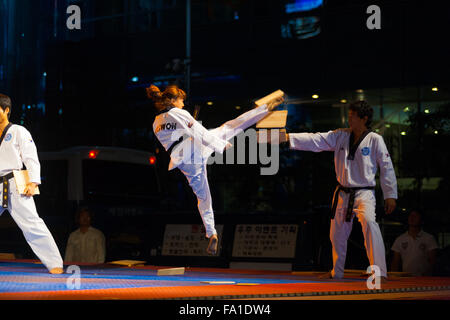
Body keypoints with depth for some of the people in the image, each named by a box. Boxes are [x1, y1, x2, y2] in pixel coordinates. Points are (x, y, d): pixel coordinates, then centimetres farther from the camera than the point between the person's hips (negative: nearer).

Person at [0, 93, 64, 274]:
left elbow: (31, 158, -5)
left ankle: (55, 264, -11)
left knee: (31, 223, -13)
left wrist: (33, 182, -16)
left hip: (15, 186, -6)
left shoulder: (18, 132, 1)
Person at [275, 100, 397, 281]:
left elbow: (387, 168, -6)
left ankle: (379, 272, -32)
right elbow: (315, 141, -1)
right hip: (343, 193, 6)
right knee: (337, 232, 16)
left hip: (364, 193, -6)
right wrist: (287, 137, -10)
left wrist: (390, 195, -7)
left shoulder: (375, 140, -8)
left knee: (369, 223, -30)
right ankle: (337, 272, 37)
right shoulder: (340, 136, 3)